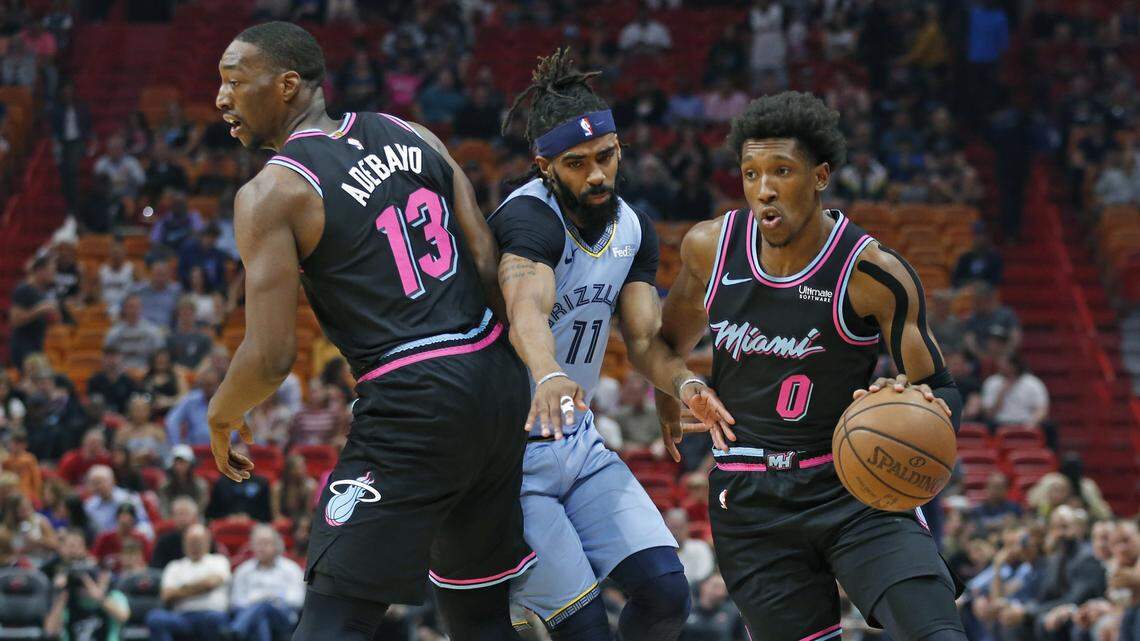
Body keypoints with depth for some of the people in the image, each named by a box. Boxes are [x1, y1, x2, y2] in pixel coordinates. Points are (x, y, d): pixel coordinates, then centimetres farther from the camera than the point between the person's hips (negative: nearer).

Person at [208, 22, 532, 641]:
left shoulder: (269, 194, -8)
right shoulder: (414, 137, 11)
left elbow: (271, 357, -12)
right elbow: (488, 260, 7)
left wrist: (221, 416, 7)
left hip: (412, 405, -7)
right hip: (499, 380, 7)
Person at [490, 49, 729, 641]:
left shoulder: (632, 228, 5)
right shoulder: (529, 217, -21)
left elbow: (644, 340, -1)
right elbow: (525, 309, -41)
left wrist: (685, 383, -24)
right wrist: (549, 376, -63)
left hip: (579, 447, 7)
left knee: (665, 592, -8)